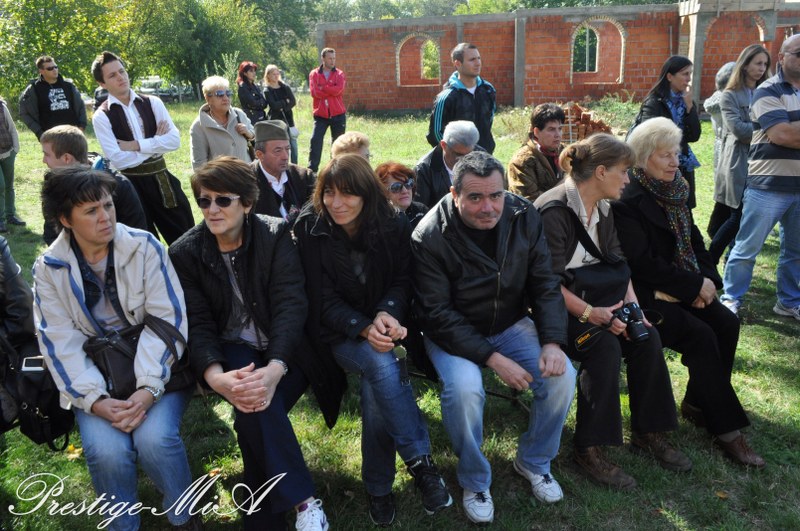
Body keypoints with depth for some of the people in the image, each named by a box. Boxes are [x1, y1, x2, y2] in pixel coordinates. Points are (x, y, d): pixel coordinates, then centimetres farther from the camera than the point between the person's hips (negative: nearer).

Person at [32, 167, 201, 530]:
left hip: (156, 366, -1)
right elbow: (61, 342, -7)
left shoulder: (144, 246, -8)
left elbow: (168, 318, -13)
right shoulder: (49, 268, -2)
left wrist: (149, 388, -24)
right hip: (95, 375, 1)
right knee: (107, 451, -26)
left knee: (154, 438, -27)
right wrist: (95, 399, -21)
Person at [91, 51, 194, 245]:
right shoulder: (101, 116, -5)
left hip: (162, 179, 3)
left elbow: (174, 140, -8)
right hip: (131, 186, -2)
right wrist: (155, 143, -9)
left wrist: (136, 145, -14)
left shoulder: (152, 103, 2)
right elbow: (117, 160, -15)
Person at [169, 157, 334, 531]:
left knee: (257, 406, -29)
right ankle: (301, 499, -24)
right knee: (254, 407, -32)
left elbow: (290, 303, -18)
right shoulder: (184, 252, -3)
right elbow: (197, 323, -11)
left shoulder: (276, 235, -7)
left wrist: (274, 369, -37)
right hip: (232, 348, 0)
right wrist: (215, 376, -33)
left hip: (283, 347, 0)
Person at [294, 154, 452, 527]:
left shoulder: (393, 226, -6)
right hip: (340, 335, -1)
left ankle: (378, 488, -8)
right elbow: (324, 300, -12)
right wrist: (364, 330, -29)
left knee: (375, 386, -27)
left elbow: (402, 282, -1)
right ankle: (421, 463, -22)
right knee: (381, 364, -33)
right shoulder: (311, 230, -11)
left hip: (384, 328, 2)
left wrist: (386, 314, -24)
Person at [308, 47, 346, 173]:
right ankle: (312, 169, -6)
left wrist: (322, 88, -11)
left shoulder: (339, 74, 4)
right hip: (320, 114, -1)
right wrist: (332, 91, -10)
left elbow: (339, 90, -13)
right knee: (315, 141, -9)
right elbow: (314, 92, -11)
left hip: (338, 114, 1)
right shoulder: (314, 74, 3)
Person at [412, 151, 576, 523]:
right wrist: (493, 359, -27)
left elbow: (545, 285, -2)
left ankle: (534, 461, 12)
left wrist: (552, 342, -17)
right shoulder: (429, 238, -22)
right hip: (453, 334, -4)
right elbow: (438, 315, -21)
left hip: (511, 324, 4)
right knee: (464, 388, -32)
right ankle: (474, 482, -3)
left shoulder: (523, 217, -9)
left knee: (562, 376, -17)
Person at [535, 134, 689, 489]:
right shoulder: (554, 210, -18)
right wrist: (590, 313, -29)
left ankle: (647, 432, 3)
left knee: (646, 337, -13)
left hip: (593, 295, 8)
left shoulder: (603, 208, 9)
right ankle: (590, 451, -19)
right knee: (605, 345, -30)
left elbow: (616, 262, 9)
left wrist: (632, 305, -7)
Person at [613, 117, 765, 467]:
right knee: (700, 334, -22)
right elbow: (643, 263, -20)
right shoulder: (628, 201, -16)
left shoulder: (674, 191, 10)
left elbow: (693, 241, 13)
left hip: (683, 287, 8)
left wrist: (707, 278, -5)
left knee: (727, 323, -10)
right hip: (645, 293, -8)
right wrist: (695, 285, -15)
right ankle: (726, 428, -9)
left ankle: (697, 404, 7)